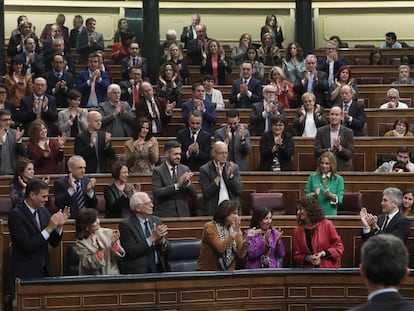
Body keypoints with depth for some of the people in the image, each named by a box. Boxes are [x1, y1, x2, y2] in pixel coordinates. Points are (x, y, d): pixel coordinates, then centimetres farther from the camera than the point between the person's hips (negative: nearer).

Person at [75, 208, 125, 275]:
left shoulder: (108, 233, 2)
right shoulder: (81, 243, -3)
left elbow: (119, 256, 2)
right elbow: (89, 265, -9)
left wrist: (114, 244, -14)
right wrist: (99, 251, -21)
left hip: (112, 274, 1)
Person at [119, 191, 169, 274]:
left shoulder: (156, 220, 12)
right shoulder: (126, 225, -5)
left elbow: (166, 248, 15)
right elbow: (130, 252, -14)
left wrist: (162, 240, -7)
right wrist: (152, 238, -16)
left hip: (157, 270, 5)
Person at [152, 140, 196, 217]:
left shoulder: (185, 169, 7)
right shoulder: (158, 171, -3)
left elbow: (193, 194, 3)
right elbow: (156, 193, -17)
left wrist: (188, 182, -17)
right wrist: (177, 185, -23)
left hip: (183, 214, 3)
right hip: (164, 215, -3)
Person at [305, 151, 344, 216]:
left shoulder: (338, 179, 3)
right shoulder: (313, 177, 7)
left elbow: (339, 200, -2)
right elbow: (306, 196, 5)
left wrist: (330, 195, -19)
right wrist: (314, 194, -14)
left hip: (330, 214, -1)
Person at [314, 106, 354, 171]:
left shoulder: (348, 132, 1)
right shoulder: (321, 131, 4)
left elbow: (350, 154, -3)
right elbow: (316, 152, -3)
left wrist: (339, 147, -21)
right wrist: (330, 149, -19)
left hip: (343, 170, 0)